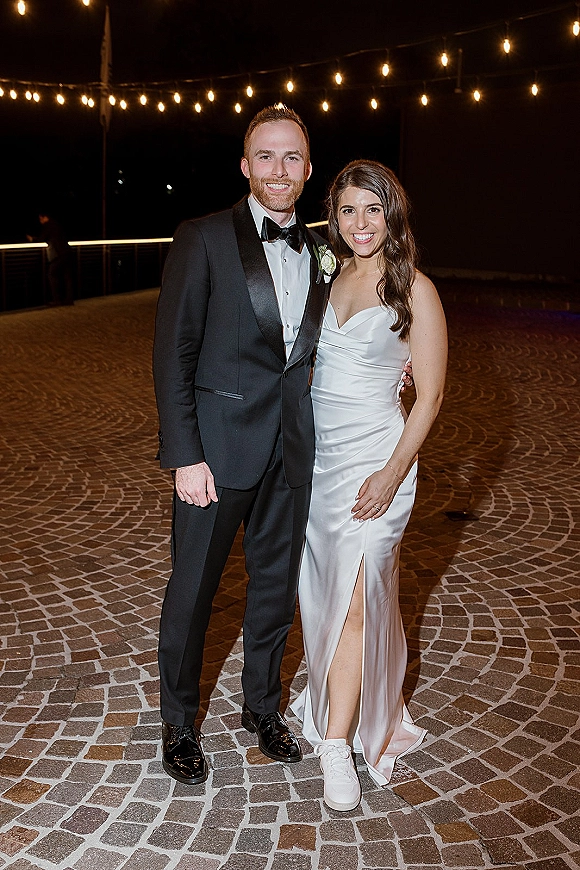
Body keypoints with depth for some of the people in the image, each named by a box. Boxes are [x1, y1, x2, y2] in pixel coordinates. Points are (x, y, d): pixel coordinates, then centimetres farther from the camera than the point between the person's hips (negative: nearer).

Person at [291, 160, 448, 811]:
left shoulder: (414, 289, -7)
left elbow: (430, 394, -7)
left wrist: (392, 473, -15)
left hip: (373, 457, -5)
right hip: (315, 452, 5)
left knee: (354, 597, -5)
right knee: (319, 588, 12)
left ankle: (337, 742, 5)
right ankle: (334, 692, 34)